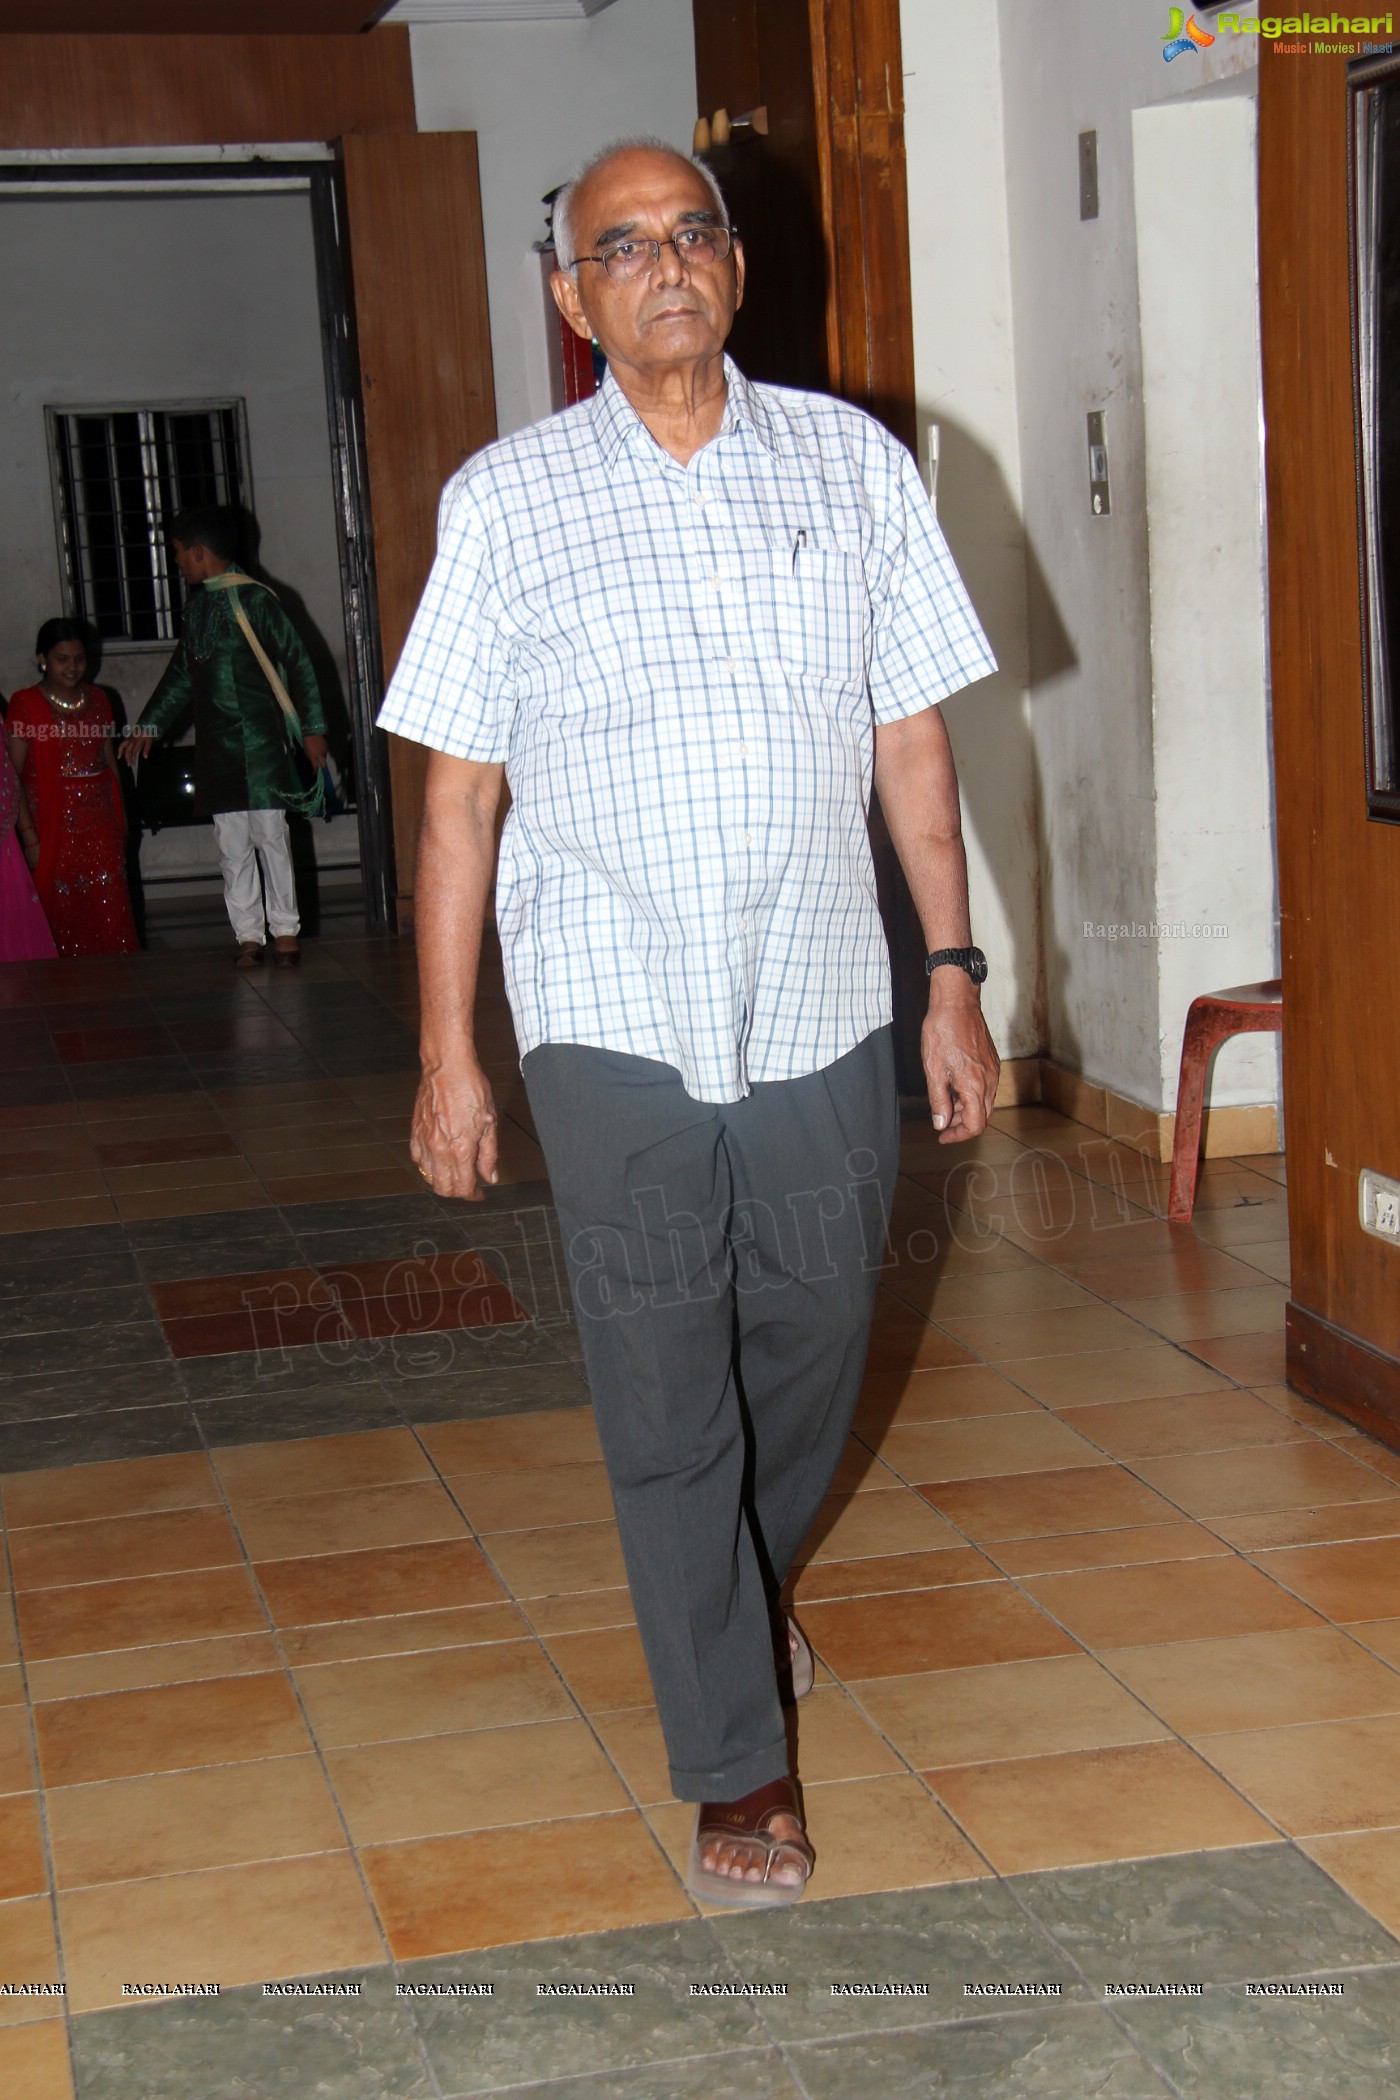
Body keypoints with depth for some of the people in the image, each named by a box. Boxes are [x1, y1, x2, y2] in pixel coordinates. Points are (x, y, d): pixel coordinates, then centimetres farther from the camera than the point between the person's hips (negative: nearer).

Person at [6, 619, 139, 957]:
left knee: (110, 905, 0)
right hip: (53, 824, -4)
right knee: (61, 908, -3)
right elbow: (13, 774, -7)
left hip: (100, 821, 4)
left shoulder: (97, 700, 12)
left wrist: (121, 816, 14)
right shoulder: (25, 704, -3)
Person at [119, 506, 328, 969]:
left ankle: (285, 930, 4)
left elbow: (298, 663, -6)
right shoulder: (197, 607, 15)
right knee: (231, 844, 4)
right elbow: (180, 675, 25)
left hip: (261, 742, -6)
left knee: (270, 835, -3)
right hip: (217, 747, 6)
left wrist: (312, 727, -9)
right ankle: (248, 935, 8)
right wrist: (149, 726, 22)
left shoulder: (253, 599, -6)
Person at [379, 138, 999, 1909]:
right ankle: (736, 1765, 15)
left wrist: (954, 979, 4)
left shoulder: (852, 464, 4)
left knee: (810, 1357, 15)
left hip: (825, 1011, 3)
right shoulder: (504, 501, -2)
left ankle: (739, 1594, 46)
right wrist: (446, 1052, -3)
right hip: (615, 1025, -2)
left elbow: (910, 736, 7)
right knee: (665, 1399, 1)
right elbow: (457, 790, -1)